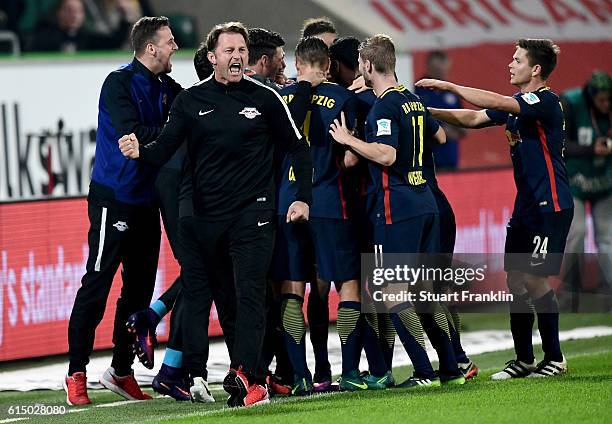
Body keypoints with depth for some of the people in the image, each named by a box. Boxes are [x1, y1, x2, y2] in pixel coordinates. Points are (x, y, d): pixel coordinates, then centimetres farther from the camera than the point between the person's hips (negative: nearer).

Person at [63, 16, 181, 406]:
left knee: (140, 286, 10)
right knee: (96, 285, -7)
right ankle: (77, 373, -4)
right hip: (113, 197, -8)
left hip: (147, 199, 8)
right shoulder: (120, 84, -10)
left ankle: (121, 370, 18)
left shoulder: (168, 89, 11)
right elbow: (132, 135, -21)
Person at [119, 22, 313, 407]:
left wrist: (303, 199, 2)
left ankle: (244, 375, -12)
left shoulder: (265, 99, 1)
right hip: (204, 213, 2)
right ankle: (192, 373, 14)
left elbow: (298, 148, 9)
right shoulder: (192, 100, 5)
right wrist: (141, 152, -21)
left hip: (252, 212, -2)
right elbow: (166, 148, 1)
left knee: (250, 293, -8)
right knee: (195, 292, 6)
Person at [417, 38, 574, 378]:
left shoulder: (546, 101, -15)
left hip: (551, 206, -9)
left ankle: (555, 359, 0)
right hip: (526, 206, 9)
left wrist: (448, 86, -23)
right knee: (516, 279, 6)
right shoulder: (517, 104, 13)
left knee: (535, 279, -9)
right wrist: (429, 111, 8)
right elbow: (474, 118, 18)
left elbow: (495, 103, -26)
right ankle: (524, 360, 13)